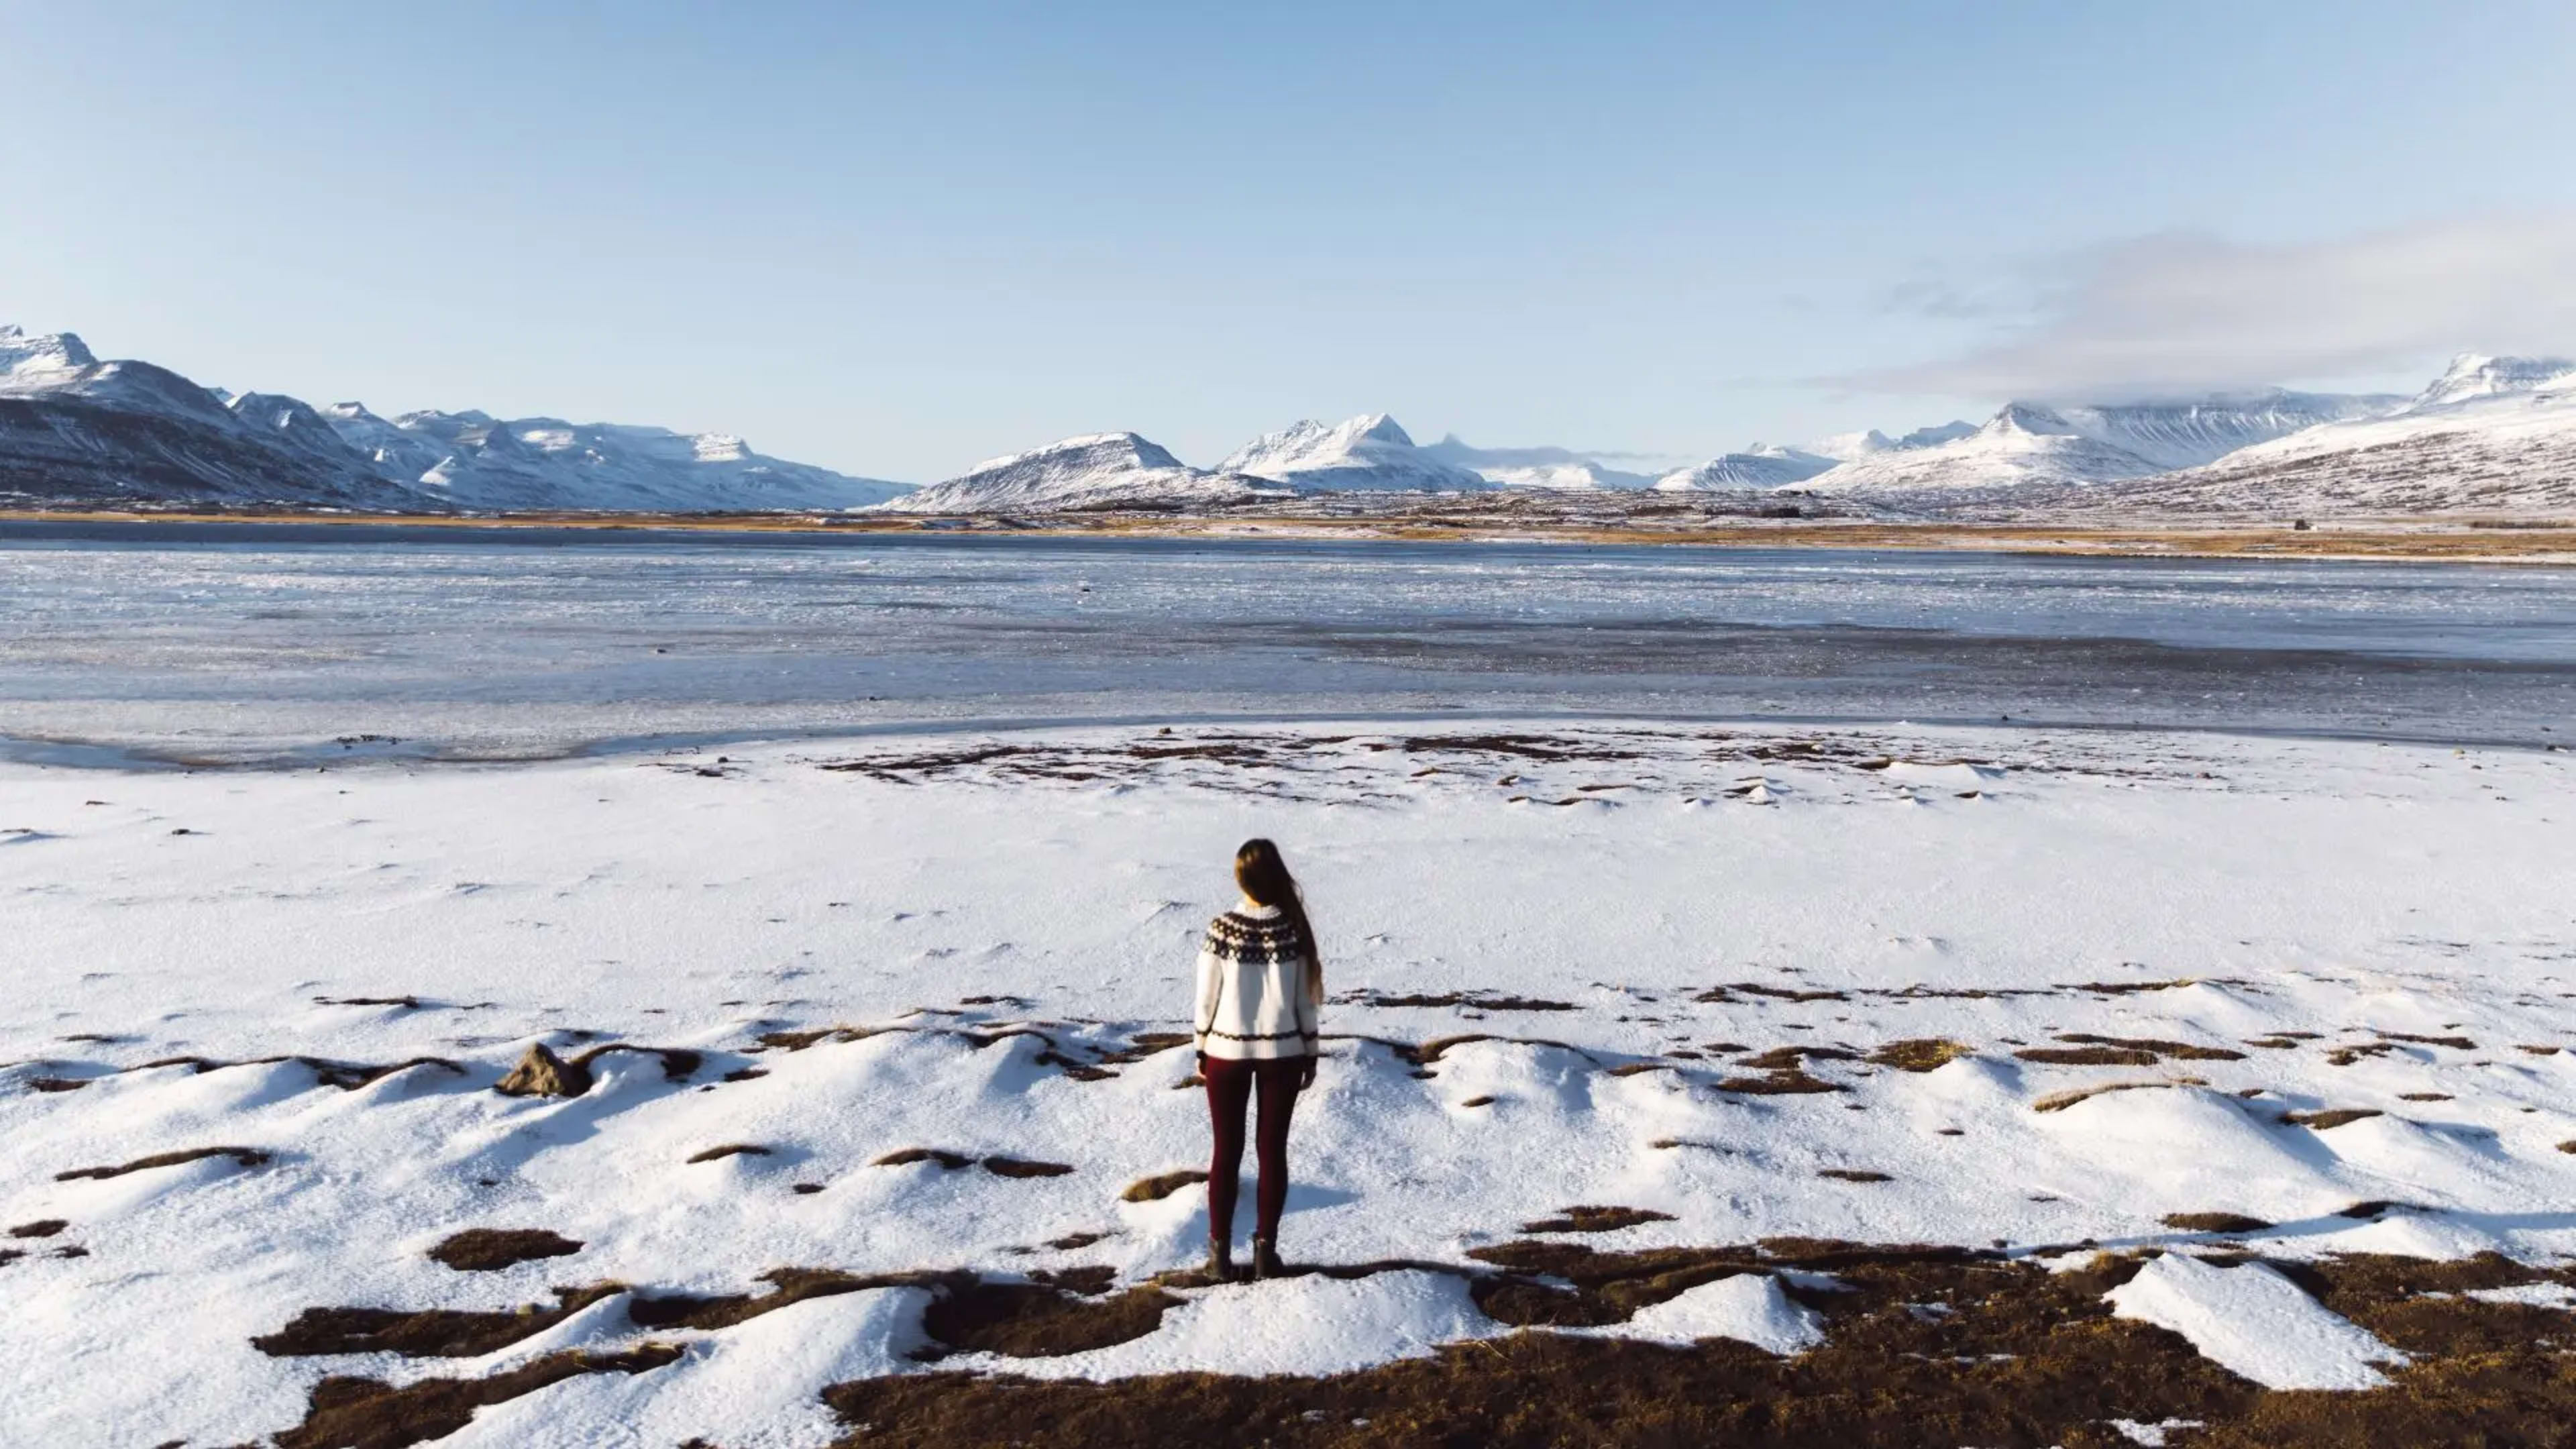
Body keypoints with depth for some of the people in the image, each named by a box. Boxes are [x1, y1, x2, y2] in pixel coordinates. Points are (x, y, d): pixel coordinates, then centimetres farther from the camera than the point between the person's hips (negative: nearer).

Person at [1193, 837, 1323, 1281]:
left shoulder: (1222, 928, -12)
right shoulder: (1293, 928, -9)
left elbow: (1207, 995, -6)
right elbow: (1304, 999, -3)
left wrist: (1202, 1047, 8)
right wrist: (1310, 1052, 8)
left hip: (1227, 1052, 0)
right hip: (1282, 1052, 0)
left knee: (1227, 1152, 10)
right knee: (1273, 1150, 10)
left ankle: (1221, 1252, 14)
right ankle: (1266, 1249, 13)